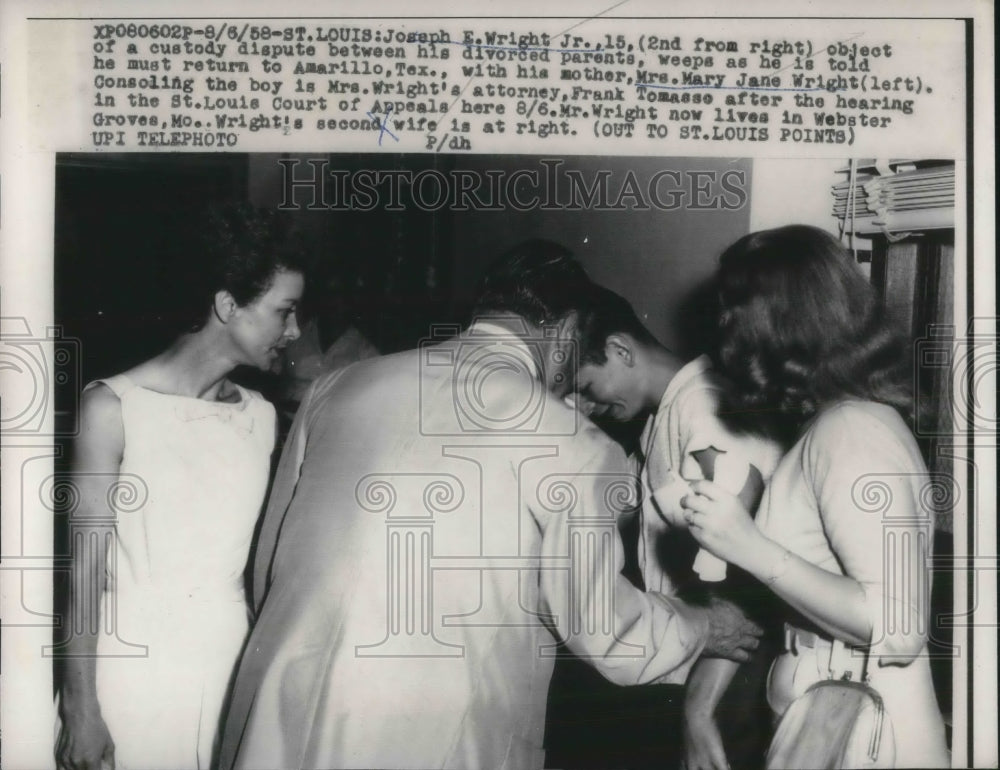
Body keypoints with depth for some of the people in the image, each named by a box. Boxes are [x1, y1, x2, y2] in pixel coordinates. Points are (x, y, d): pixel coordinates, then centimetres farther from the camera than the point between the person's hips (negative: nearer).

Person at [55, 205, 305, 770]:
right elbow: (87, 566, -7)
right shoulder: (114, 408, -8)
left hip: (233, 675, 4)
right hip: (134, 677, -3)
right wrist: (81, 710, -9)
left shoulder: (263, 417, 5)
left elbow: (260, 558, 9)